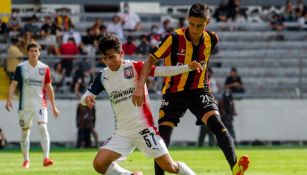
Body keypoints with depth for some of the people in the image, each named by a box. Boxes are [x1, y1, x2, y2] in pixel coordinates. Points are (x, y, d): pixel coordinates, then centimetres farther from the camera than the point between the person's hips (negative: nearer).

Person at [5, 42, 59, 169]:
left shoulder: (45, 68, 5)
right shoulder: (20, 67, 1)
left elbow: (48, 88, 11)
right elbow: (14, 84, -4)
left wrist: (53, 106, 11)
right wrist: (9, 100, -18)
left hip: (40, 104, 0)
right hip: (25, 104, 0)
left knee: (43, 127, -19)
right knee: (25, 131, 8)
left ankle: (46, 158, -26)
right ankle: (26, 160, 22)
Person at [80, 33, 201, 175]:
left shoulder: (135, 67, -6)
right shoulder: (103, 76, 6)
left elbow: (161, 71, -15)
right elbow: (85, 97, 10)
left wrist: (188, 67, -28)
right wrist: (87, 98, -16)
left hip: (144, 128, -4)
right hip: (122, 132, 4)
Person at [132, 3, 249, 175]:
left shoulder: (212, 39, -6)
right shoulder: (174, 38, -17)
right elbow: (151, 60, -12)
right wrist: (140, 86, -20)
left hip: (199, 91, 1)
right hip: (174, 92, -1)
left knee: (217, 124, -22)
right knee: (163, 134, -9)